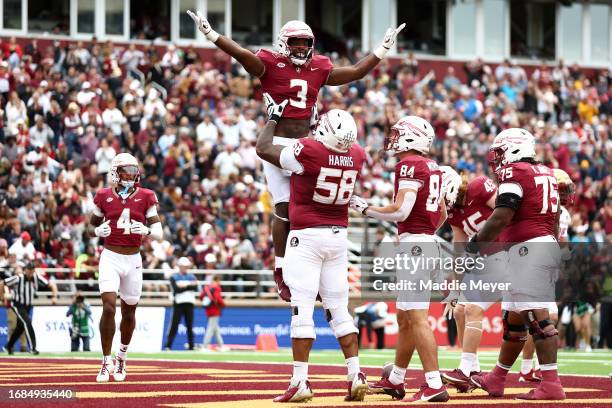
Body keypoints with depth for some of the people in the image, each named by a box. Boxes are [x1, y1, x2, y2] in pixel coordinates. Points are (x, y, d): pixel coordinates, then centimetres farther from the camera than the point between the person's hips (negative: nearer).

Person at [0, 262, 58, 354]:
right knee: (27, 322, -23)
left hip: (28, 306, 6)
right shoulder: (18, 278, -24)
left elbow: (51, 285, -8)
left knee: (20, 327, 16)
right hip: (17, 305, -6)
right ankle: (32, 347, -24)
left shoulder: (37, 278, -13)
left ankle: (9, 346, 35)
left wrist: (54, 296, -23)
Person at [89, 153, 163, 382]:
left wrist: (146, 230, -24)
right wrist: (98, 231, -8)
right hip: (110, 258, -2)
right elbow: (93, 224, 15)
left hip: (133, 260, 2)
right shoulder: (104, 197, -1)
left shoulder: (145, 197, 0)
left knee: (128, 313, 11)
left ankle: (122, 357, 35)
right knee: (109, 308, -16)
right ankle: (106, 362, -8)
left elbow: (159, 234, -2)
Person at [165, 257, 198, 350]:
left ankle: (191, 346, 6)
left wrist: (184, 286, -13)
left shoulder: (192, 277, 14)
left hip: (189, 304, 3)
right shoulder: (174, 277, 4)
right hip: (178, 304, -3)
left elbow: (195, 287, -3)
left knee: (190, 327, 4)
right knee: (174, 326, -8)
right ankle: (168, 346, -10)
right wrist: (190, 286, -9)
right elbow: (176, 289, -12)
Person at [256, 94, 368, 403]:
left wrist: (273, 117, 10)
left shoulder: (309, 150, -18)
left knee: (302, 310, -5)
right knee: (339, 311, 11)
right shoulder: (356, 156, -1)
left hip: (307, 236, -5)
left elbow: (263, 148, -4)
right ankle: (356, 377, 6)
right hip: (339, 236, 5)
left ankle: (300, 382, -7)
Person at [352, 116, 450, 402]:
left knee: (417, 317, -11)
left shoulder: (410, 165, -12)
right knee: (404, 317, 18)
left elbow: (401, 211, -19)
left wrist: (366, 209, -7)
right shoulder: (432, 167, 15)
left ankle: (434, 385, -16)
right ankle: (395, 381, 28)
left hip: (413, 243, -10)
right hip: (428, 242, 10)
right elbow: (442, 214, 23)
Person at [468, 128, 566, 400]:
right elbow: (555, 219, 21)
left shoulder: (514, 173, -8)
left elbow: (502, 217, -17)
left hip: (528, 248, -10)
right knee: (514, 316, 18)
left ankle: (551, 384, -18)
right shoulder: (546, 174, 19)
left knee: (536, 316, -13)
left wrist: (476, 243, -6)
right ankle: (496, 380, 28)